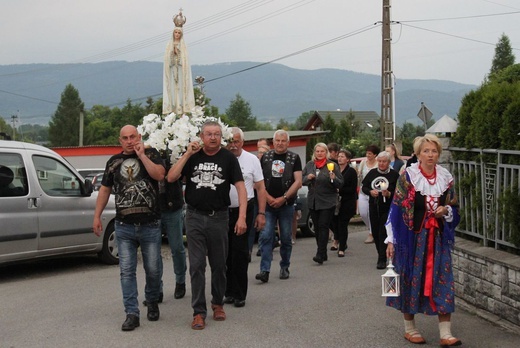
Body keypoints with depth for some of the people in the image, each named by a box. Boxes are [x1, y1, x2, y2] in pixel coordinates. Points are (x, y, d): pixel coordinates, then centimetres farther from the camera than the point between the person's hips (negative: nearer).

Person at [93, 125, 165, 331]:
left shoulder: (151, 154, 2)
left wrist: (141, 155, -15)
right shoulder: (114, 161, 11)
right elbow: (104, 190, 16)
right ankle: (132, 314, 3)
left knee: (153, 269, 6)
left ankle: (152, 302, 30)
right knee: (127, 271, -1)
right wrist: (97, 216, 12)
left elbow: (159, 175, -16)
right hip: (124, 227, 2)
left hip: (150, 225, -2)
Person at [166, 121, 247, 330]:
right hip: (195, 217, 1)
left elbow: (240, 187, -6)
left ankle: (218, 303, 30)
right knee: (197, 265, 0)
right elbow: (170, 178, -5)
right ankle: (199, 312, 5)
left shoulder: (228, 158, -2)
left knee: (219, 265, 11)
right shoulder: (192, 156, 4)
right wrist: (188, 154, -11)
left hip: (219, 217, -1)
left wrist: (242, 217, -16)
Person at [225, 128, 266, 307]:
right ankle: (230, 292, 20)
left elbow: (260, 188, 3)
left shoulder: (252, 160, 1)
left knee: (240, 252, -2)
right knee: (226, 252, 8)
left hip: (244, 210, -2)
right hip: (222, 211, 2)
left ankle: (239, 294, 7)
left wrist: (261, 213, -3)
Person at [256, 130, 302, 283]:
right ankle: (265, 270, -11)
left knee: (286, 238, 7)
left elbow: (298, 182, -5)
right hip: (268, 205, 1)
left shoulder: (294, 158, 2)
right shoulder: (265, 157, 7)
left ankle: (284, 267, 21)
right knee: (265, 237, -9)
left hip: (286, 205, -1)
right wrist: (268, 198, -8)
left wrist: (283, 198, -13)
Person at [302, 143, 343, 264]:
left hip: (327, 202, -5)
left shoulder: (332, 165, -3)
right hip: (313, 201, 5)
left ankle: (320, 255, -14)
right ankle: (323, 254, 18)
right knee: (317, 227, 8)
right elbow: (302, 180, 12)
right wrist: (308, 177, -9)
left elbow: (341, 184, -4)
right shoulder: (309, 165, 10)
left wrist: (333, 178, -23)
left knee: (323, 226, -10)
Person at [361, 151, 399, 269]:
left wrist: (389, 194, -23)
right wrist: (370, 192, -8)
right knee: (375, 232, 11)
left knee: (383, 233, -10)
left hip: (388, 208, -5)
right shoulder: (372, 173, 8)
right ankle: (382, 254, 29)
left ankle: (382, 259, -7)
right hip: (374, 207, 5)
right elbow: (364, 187, 12)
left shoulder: (394, 175, -5)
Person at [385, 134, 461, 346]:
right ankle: (409, 328, 21)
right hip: (412, 237, -3)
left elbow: (454, 208, 14)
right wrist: (391, 240, -10)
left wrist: (446, 210, -10)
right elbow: (396, 209, -7)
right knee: (411, 280, 5)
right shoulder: (407, 176, -7)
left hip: (438, 238, 3)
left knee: (443, 282, -1)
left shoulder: (446, 177, 5)